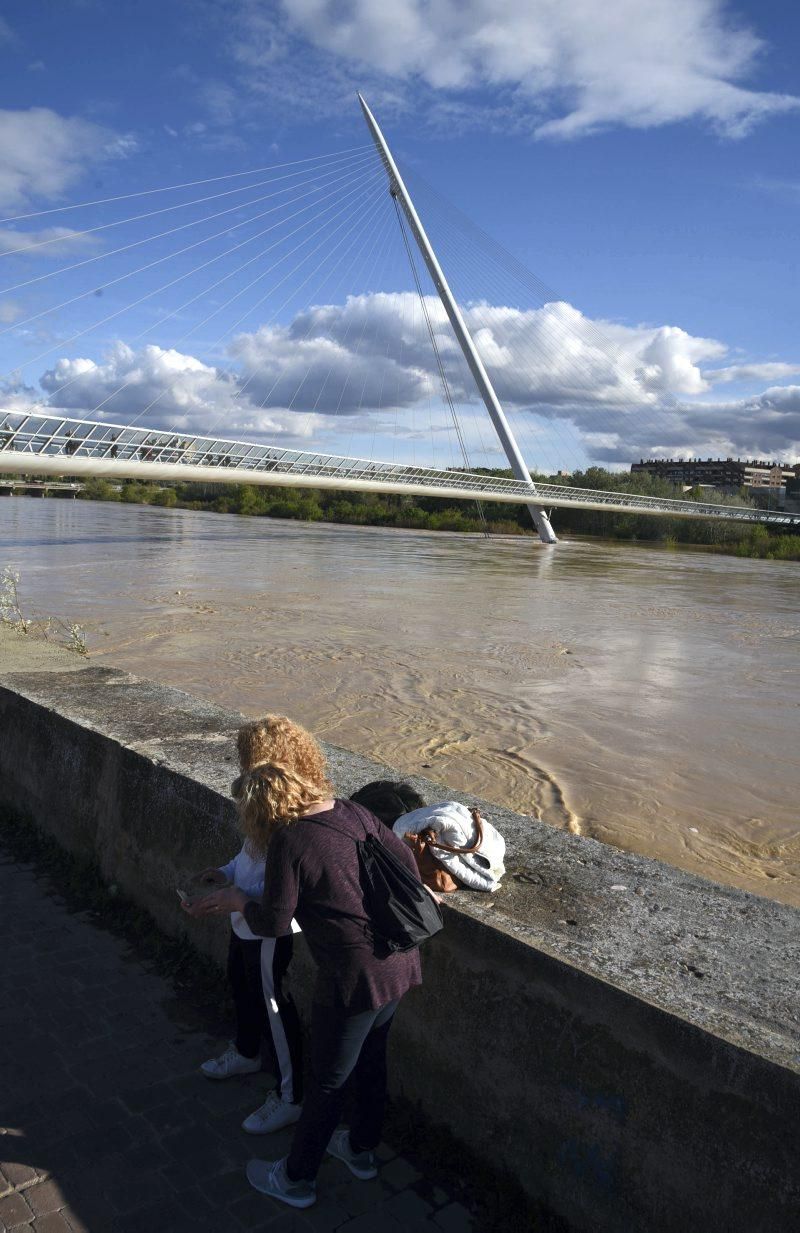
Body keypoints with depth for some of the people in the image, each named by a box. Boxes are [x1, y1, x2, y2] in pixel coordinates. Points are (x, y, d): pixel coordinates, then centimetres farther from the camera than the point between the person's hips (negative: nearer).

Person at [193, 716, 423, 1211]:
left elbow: (274, 923, -14)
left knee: (328, 1080, 15)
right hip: (398, 960, 7)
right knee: (371, 1059, 27)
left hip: (355, 975, -7)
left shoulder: (289, 842, -19)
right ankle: (362, 1150, 49)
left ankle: (297, 1179, 37)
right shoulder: (355, 812, -1)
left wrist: (239, 900, 6)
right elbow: (407, 860, 5)